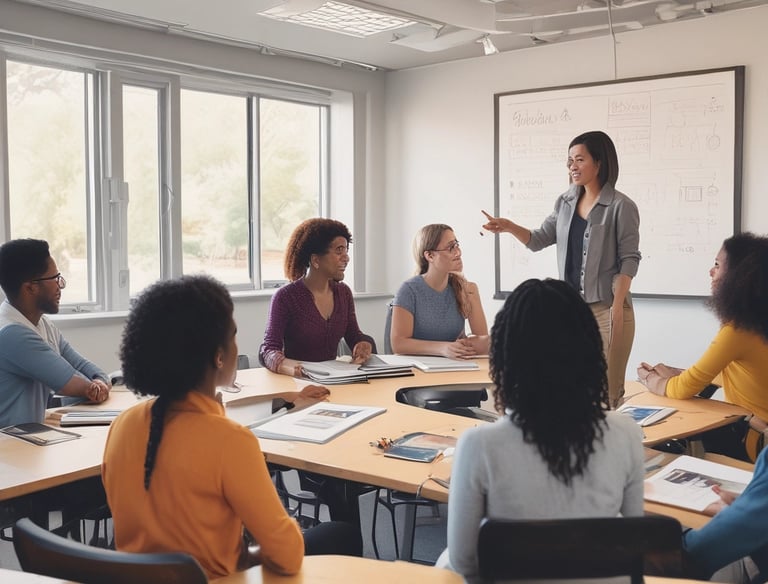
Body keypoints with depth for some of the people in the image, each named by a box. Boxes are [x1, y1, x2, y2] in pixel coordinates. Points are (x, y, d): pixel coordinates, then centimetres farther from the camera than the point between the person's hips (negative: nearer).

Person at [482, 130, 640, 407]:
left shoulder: (621, 207, -8)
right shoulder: (565, 202, 9)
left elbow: (629, 260, -9)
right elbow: (539, 240, 11)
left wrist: (617, 308, -15)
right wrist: (510, 227, -7)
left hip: (606, 308, -6)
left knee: (606, 389, -2)